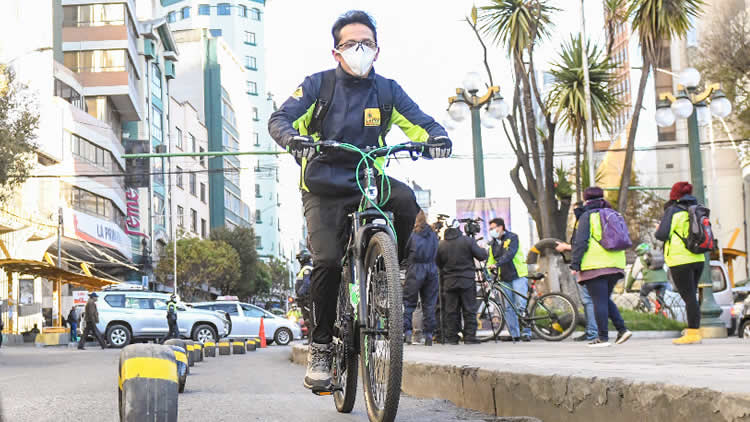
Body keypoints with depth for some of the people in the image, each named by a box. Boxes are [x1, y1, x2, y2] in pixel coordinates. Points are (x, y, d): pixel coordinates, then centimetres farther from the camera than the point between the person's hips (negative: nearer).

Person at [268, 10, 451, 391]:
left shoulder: (386, 91, 5)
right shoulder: (318, 85, -1)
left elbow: (420, 122, -2)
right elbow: (280, 119, -11)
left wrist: (436, 137, -26)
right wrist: (293, 138, -34)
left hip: (368, 184, 2)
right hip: (324, 191, -2)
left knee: (405, 199, -30)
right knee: (327, 260, -21)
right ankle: (321, 346, -6)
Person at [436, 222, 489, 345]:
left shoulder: (441, 245, -1)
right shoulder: (467, 240, -9)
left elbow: (438, 264, 8)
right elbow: (481, 256, -6)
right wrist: (485, 252, 16)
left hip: (449, 282, 2)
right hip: (467, 281, -2)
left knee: (451, 311, 8)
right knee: (469, 310, 4)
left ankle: (451, 338, 9)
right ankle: (470, 337, 3)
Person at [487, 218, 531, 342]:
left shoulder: (512, 238, -4)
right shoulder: (493, 244, 15)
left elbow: (510, 254, -20)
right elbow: (490, 261, 16)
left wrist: (496, 264, -33)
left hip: (518, 276, -6)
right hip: (504, 279, 6)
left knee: (521, 305, -11)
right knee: (508, 308, 1)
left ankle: (526, 333, -6)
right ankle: (514, 334, 4)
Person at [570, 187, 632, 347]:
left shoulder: (587, 216, -3)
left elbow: (580, 242, -10)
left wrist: (575, 264, -8)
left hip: (595, 266, -7)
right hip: (615, 265, 7)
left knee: (599, 301, -4)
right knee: (605, 299, 17)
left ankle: (603, 337, -4)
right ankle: (622, 329, 5)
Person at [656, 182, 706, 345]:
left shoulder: (673, 211, -8)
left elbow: (662, 235, -14)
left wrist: (658, 230, 7)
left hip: (681, 260, -7)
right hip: (698, 258, 7)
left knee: (689, 297, -7)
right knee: (691, 296, 14)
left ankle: (693, 333, -7)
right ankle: (694, 330, 16)